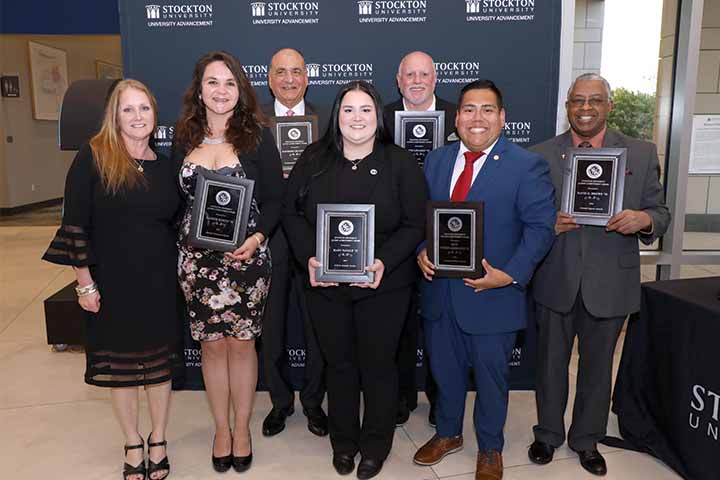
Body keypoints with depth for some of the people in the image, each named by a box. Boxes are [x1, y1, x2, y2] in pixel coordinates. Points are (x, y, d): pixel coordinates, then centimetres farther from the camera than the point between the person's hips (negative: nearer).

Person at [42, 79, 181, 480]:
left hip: (159, 283, 3)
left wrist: (180, 275, 8)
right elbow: (76, 223, -8)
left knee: (159, 362, 11)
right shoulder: (93, 157, -6)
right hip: (111, 282, -2)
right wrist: (85, 282, -10)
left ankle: (158, 441, 31)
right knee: (118, 364, 11)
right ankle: (133, 445, 31)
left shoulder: (165, 165, 5)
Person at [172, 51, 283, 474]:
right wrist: (180, 239, -4)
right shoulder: (184, 139, 6)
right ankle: (221, 428, 29)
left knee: (241, 342, 7)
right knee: (212, 343, 10)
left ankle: (242, 428, 27)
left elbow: (274, 199, -3)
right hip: (197, 257, 3)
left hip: (246, 255, -2)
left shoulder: (257, 137, -2)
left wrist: (257, 237, -18)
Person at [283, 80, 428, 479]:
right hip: (324, 283, 2)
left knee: (377, 365, 11)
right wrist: (308, 257, -13)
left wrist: (384, 262, -20)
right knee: (338, 363, 15)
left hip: (383, 286, -2)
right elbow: (291, 212, 2)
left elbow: (415, 224, -6)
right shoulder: (314, 159, 2)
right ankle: (343, 440, 37)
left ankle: (376, 444, 34)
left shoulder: (399, 163, -4)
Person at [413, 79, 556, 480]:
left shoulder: (527, 165, -8)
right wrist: (421, 251, -7)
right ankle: (448, 434, 44)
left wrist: (509, 274, -21)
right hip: (440, 291, 5)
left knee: (491, 375, 13)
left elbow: (540, 226, -12)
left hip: (492, 293, -4)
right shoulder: (437, 160, 7)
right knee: (445, 369, 20)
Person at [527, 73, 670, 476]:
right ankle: (548, 434, 37)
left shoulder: (642, 154, 0)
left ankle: (587, 440, 38)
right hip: (555, 281, 0)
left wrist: (644, 220, -20)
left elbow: (660, 213, 2)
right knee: (551, 362, 15)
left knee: (598, 366, 16)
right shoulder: (541, 155, 0)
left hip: (609, 282, 0)